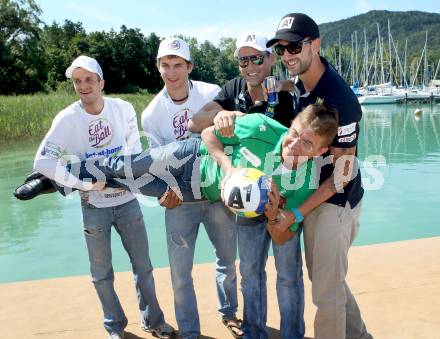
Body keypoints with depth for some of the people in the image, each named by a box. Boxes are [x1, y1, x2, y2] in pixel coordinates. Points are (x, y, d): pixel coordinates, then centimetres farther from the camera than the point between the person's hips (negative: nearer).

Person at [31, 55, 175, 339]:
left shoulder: (123, 109, -7)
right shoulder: (67, 119, -13)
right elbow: (43, 162, -16)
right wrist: (85, 183, -22)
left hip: (127, 201, 2)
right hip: (94, 207, -1)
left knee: (143, 266, 12)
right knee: (102, 273, 11)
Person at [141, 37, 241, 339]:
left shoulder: (213, 95, -9)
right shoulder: (152, 114, -6)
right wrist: (170, 191, -20)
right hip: (180, 201, 0)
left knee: (228, 259, 18)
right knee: (180, 271, 5)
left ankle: (228, 312, 43)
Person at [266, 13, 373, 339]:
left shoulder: (339, 99, -26)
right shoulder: (299, 81, -2)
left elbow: (343, 173, -22)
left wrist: (298, 213, -22)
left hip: (335, 201, -9)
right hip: (313, 193, 9)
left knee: (326, 290, 2)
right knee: (325, 275, 23)